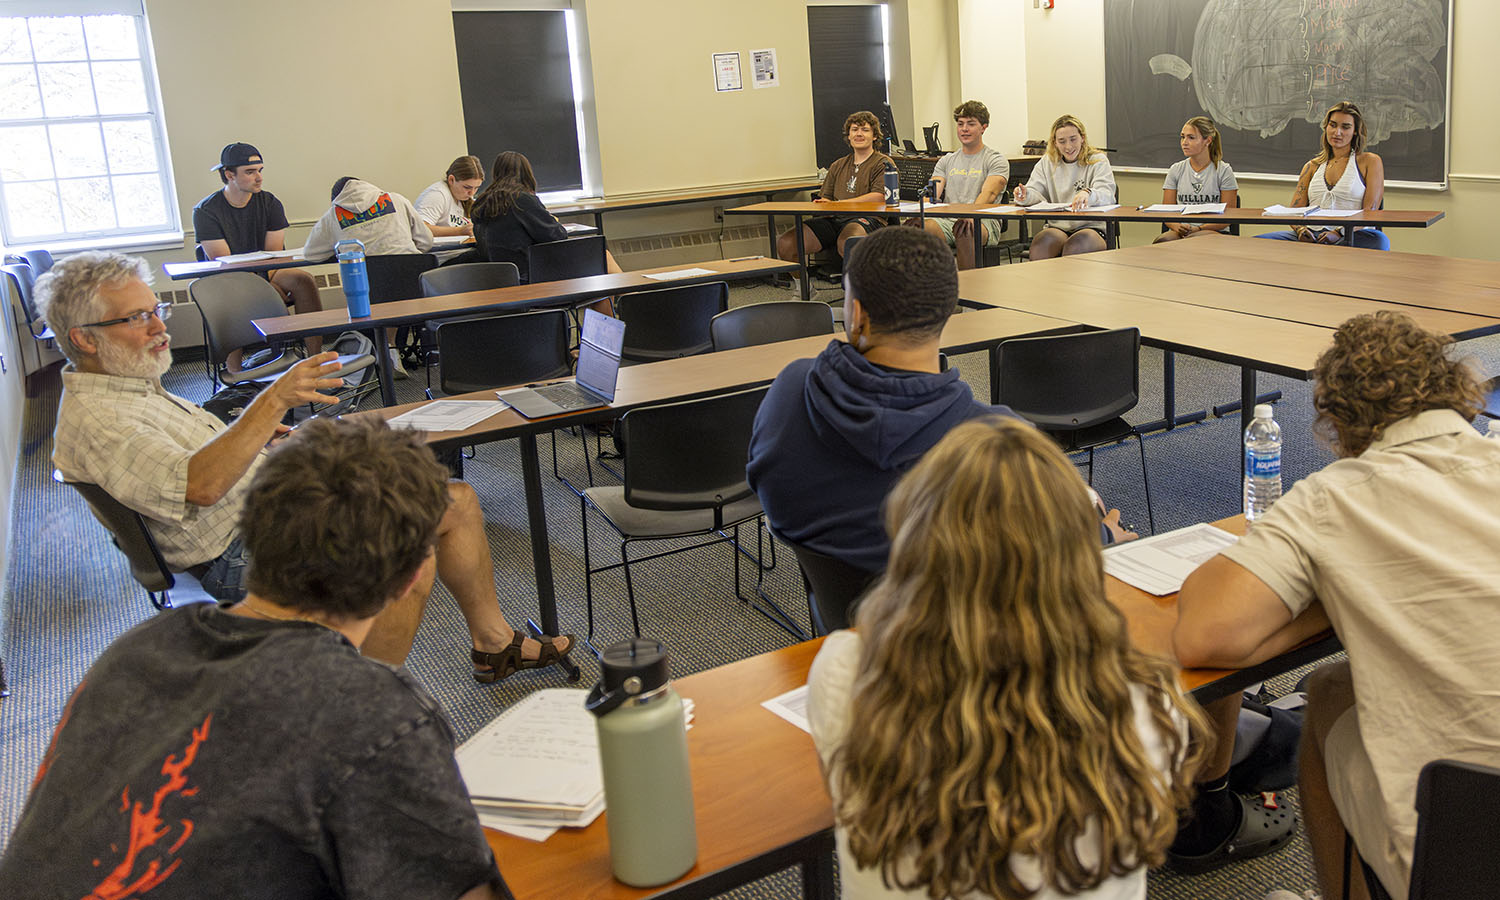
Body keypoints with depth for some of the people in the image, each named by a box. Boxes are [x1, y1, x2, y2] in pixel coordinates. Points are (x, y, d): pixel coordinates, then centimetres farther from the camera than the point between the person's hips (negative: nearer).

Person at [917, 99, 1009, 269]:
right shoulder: (946, 161, 24)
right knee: (922, 227, -31)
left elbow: (989, 193, -11)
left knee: (963, 230, -40)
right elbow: (933, 193, 10)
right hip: (948, 220, 3)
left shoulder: (996, 160, 8)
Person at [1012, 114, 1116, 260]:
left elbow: (1107, 195, -11)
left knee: (1075, 246, -36)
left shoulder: (1098, 161, 6)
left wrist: (1088, 194, -36)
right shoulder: (1047, 162, 17)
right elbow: (1036, 193, 8)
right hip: (1056, 227, 2)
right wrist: (1025, 195, -19)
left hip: (1090, 227, -2)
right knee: (1041, 242, -32)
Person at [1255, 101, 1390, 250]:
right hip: (1311, 236, 2)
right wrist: (1300, 229, -10)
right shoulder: (1312, 166, 24)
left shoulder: (1370, 161, 13)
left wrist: (1339, 233, -19)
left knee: (1379, 240, -40)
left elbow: (1370, 210, 0)